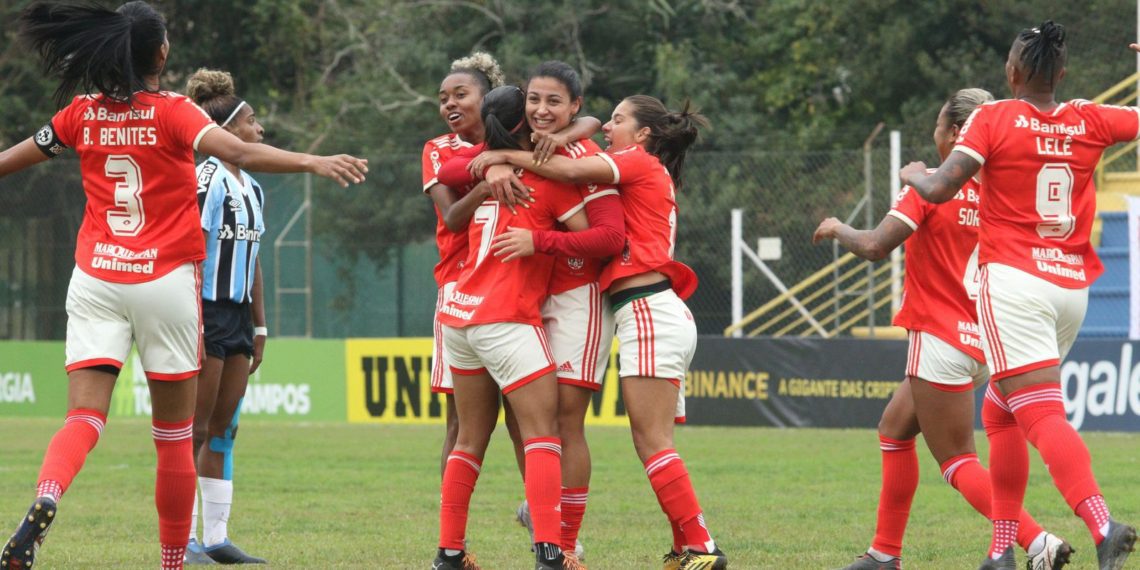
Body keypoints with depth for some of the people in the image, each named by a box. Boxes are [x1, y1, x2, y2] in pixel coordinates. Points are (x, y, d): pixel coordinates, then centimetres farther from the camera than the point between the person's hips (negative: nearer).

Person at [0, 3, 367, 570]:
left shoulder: (84, 113, 5)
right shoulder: (172, 112, -7)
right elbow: (238, 152, -23)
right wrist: (313, 162, -30)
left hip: (95, 280, 2)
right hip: (165, 282, -2)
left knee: (84, 417, -7)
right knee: (174, 436, 8)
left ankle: (46, 498, -38)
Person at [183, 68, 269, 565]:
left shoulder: (251, 188, 14)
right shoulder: (207, 181, -13)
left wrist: (259, 325, 18)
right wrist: (194, 328, -20)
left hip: (238, 315, 9)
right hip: (207, 313, -9)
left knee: (224, 428, 8)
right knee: (196, 427, -5)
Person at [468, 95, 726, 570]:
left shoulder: (641, 163, -2)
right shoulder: (646, 175, 25)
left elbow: (573, 170, -16)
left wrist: (504, 156, -7)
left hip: (650, 315, -9)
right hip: (649, 316, 9)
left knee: (651, 441, -11)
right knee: (650, 442, 9)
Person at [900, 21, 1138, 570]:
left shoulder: (993, 118, -5)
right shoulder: (1090, 121, 6)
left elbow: (939, 189, -11)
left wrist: (913, 174, 11)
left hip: (1013, 282, -6)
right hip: (1073, 288, 6)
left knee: (1043, 416, -16)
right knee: (999, 413, 20)